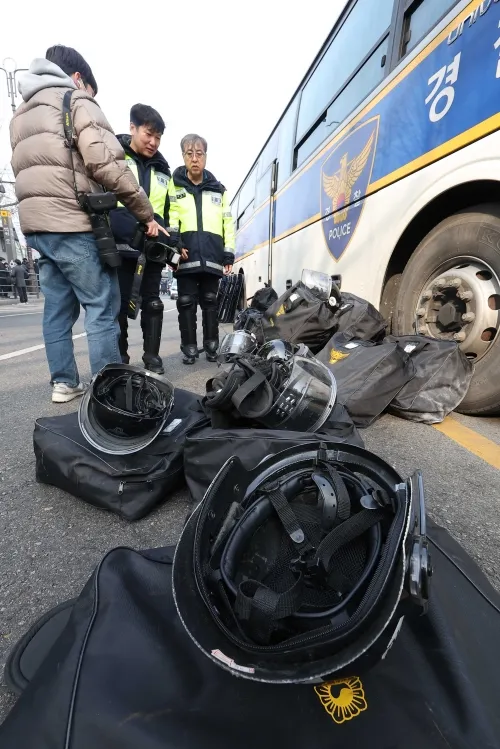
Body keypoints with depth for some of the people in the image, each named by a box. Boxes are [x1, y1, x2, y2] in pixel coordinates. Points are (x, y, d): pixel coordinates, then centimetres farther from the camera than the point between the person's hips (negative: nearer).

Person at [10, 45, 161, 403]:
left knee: (58, 306, 9)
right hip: (74, 222, -8)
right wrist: (147, 213, -9)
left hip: (36, 223, 8)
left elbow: (26, 169, 20)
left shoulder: (21, 114, 27)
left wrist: (43, 212, 16)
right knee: (102, 308, -6)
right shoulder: (78, 102, 2)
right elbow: (105, 162, -12)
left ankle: (64, 382, 13)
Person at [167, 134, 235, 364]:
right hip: (187, 256, -1)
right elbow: (168, 219, 2)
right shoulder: (173, 185, 12)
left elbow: (228, 223, 14)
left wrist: (229, 253, 6)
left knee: (210, 303, 5)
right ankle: (189, 349, 7)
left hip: (212, 257, 2)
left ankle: (211, 346, 14)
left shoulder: (218, 189, 18)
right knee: (186, 304, -1)